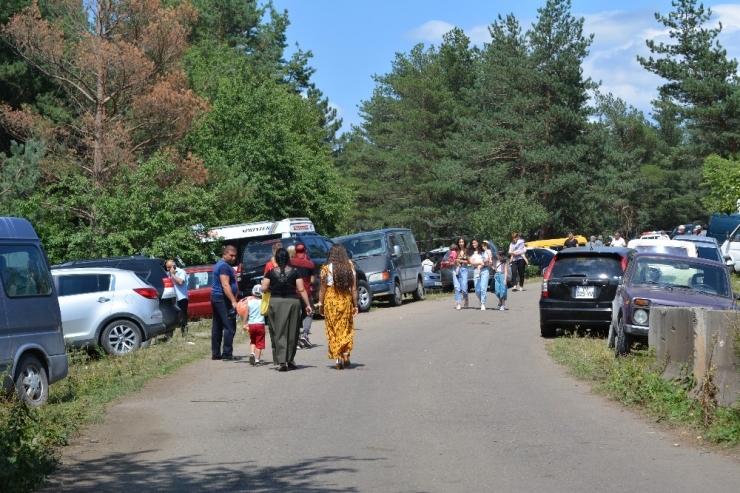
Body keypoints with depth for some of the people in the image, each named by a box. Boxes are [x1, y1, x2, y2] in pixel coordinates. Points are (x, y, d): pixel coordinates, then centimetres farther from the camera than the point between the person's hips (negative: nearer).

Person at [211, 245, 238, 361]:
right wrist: (233, 301, -29)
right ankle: (227, 354, -12)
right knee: (229, 327, -10)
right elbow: (225, 285, -23)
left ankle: (215, 353, 12)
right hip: (223, 299, -11)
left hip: (215, 298, 11)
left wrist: (233, 300, 26)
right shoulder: (224, 266, -13)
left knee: (217, 327, 10)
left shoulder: (220, 264, 19)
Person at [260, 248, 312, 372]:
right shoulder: (294, 272, 1)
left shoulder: (271, 272, 1)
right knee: (292, 332, 13)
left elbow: (264, 288, -2)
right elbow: (301, 289, -2)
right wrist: (307, 305, 2)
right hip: (292, 301, 0)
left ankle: (281, 361, -8)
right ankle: (290, 359, 22)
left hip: (275, 302, 0)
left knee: (278, 332, 3)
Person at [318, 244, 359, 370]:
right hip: (346, 300, 2)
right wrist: (355, 305, 4)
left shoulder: (326, 268, -4)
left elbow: (322, 288, -5)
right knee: (346, 328, 13)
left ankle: (337, 358, 2)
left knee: (333, 330, 5)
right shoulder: (350, 267, 2)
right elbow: (354, 288, 0)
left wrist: (320, 304, 2)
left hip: (331, 301, -2)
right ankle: (346, 354, -1)